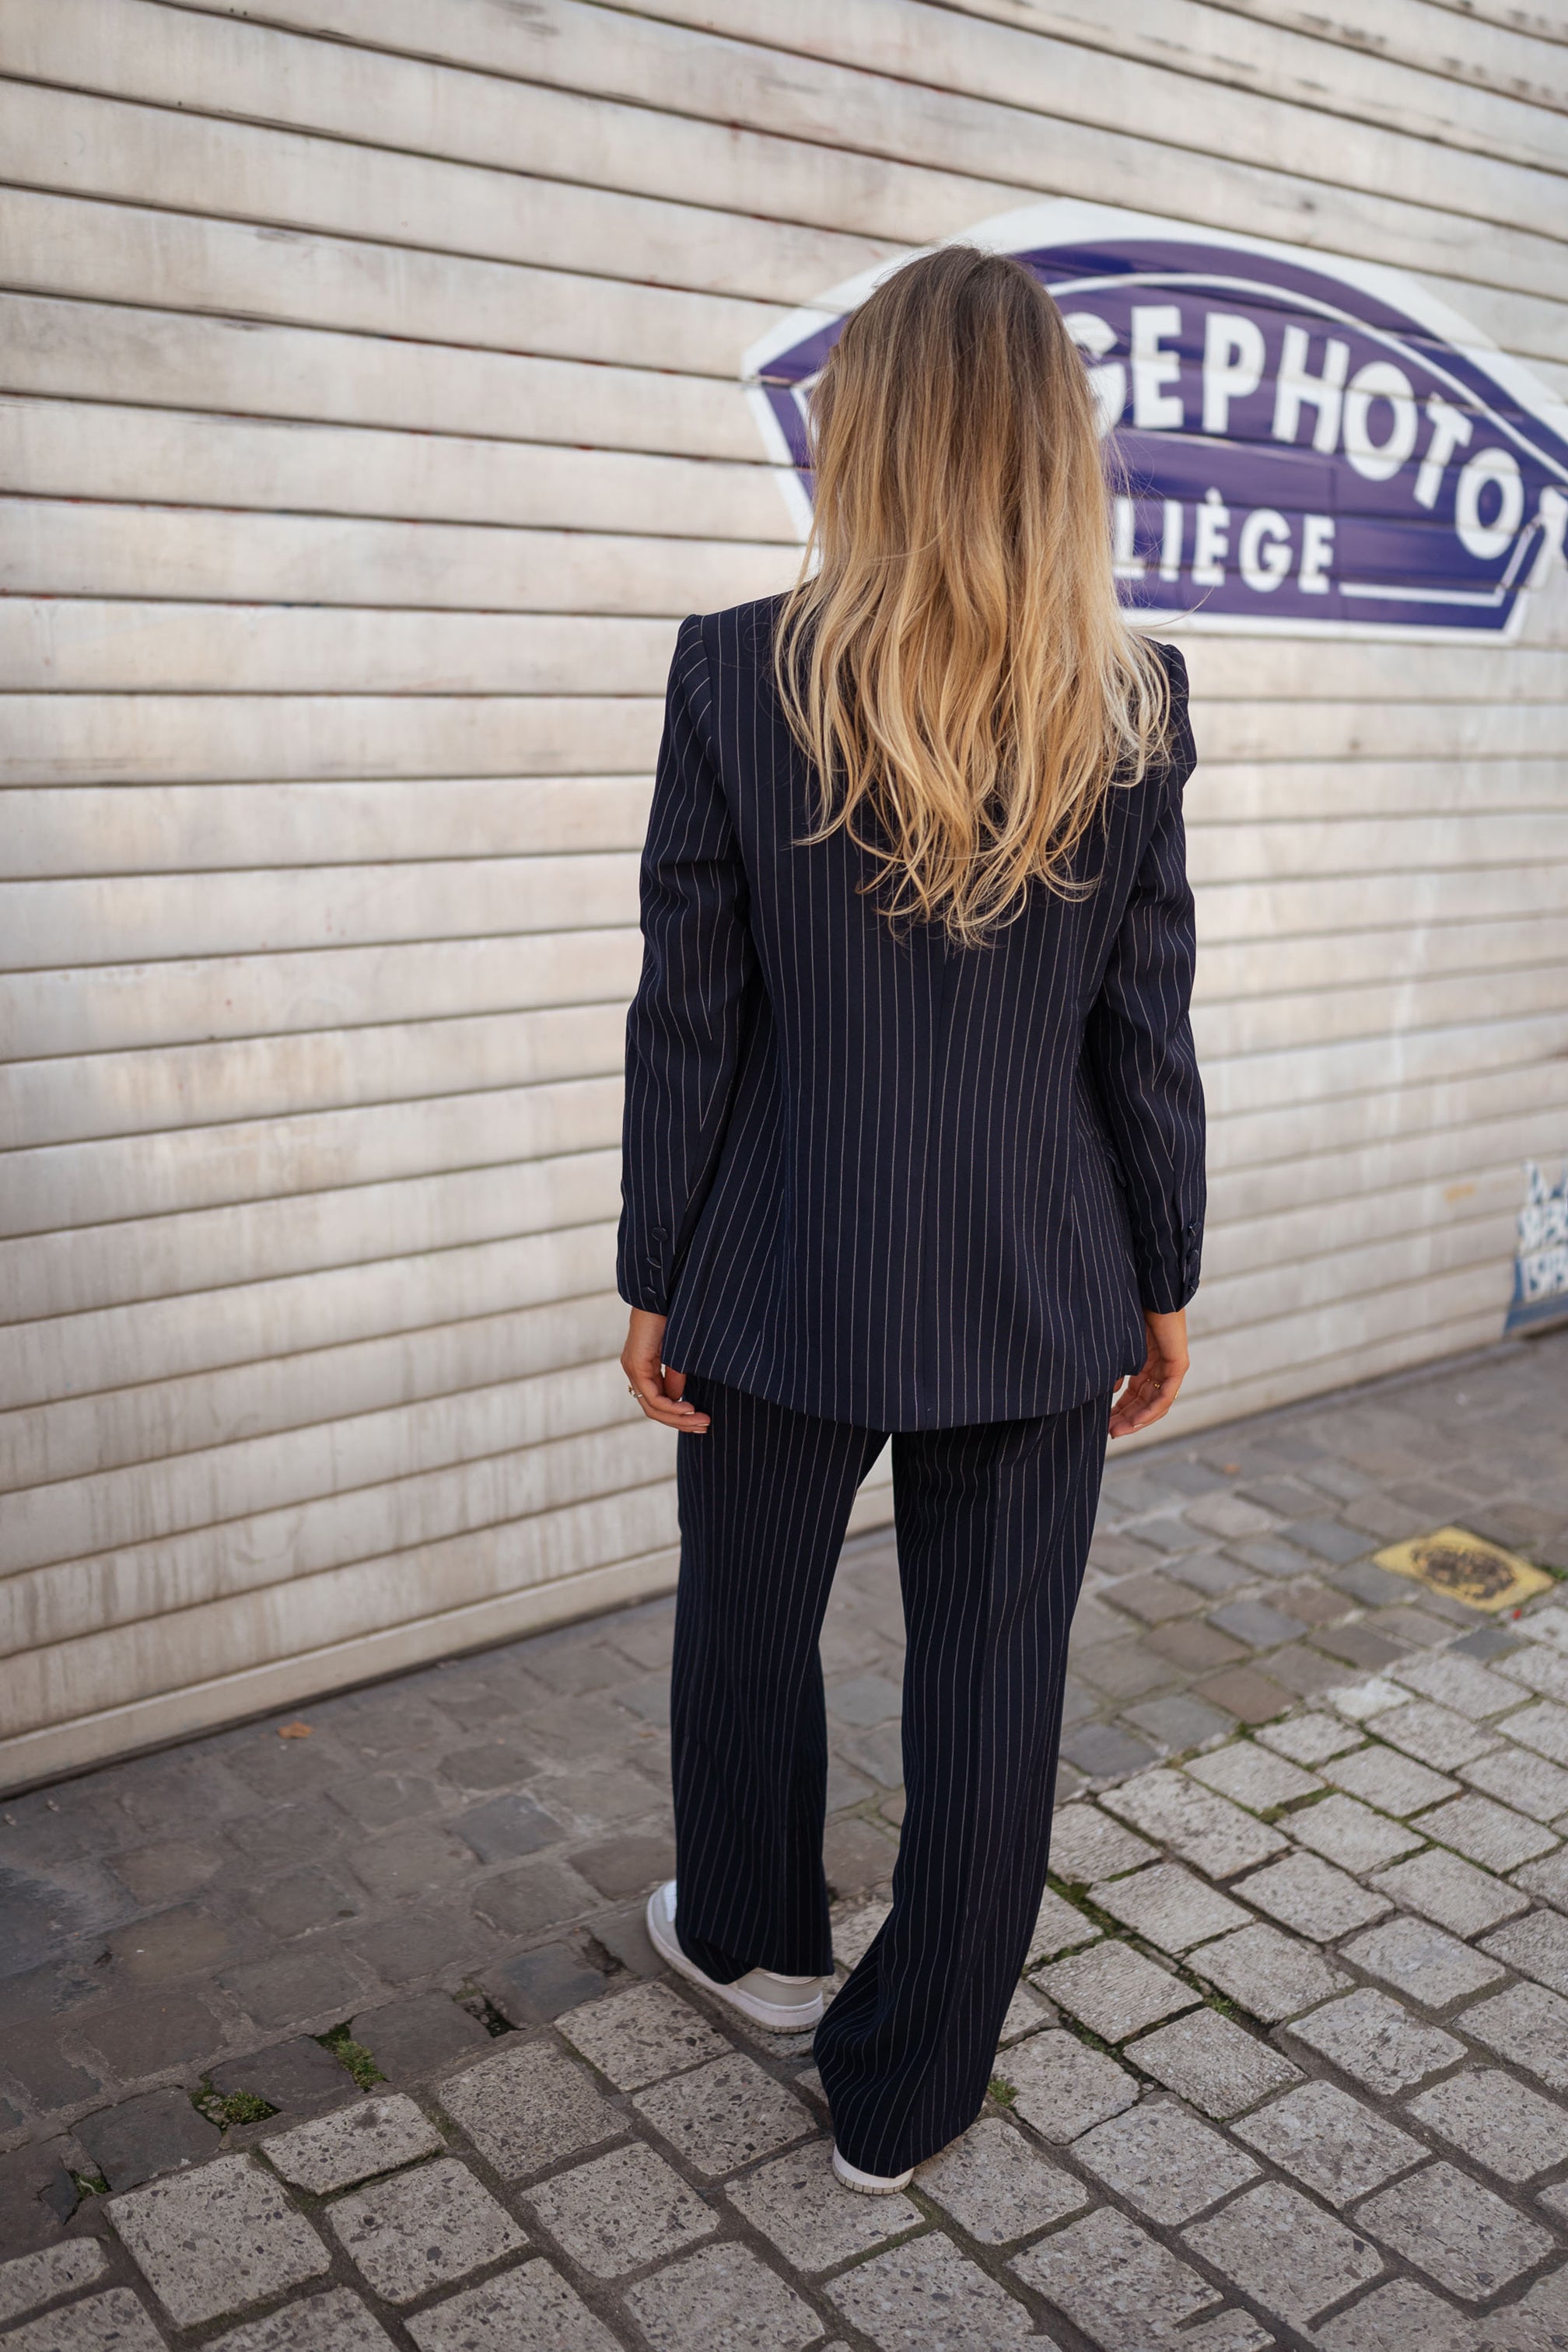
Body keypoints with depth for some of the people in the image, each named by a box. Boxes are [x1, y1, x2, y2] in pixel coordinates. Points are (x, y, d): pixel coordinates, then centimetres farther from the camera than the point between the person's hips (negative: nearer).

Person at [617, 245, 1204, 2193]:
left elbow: (687, 1021, -8)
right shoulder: (1131, 704, -6)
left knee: (748, 1623, 23)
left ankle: (752, 1938, 49)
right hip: (1040, 1297, 1)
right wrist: (1165, 1281, 9)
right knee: (990, 1686, 14)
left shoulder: (737, 673, -11)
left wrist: (656, 1281, 2)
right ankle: (906, 2096, 31)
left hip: (787, 1282, 0)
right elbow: (1145, 1032, -3)